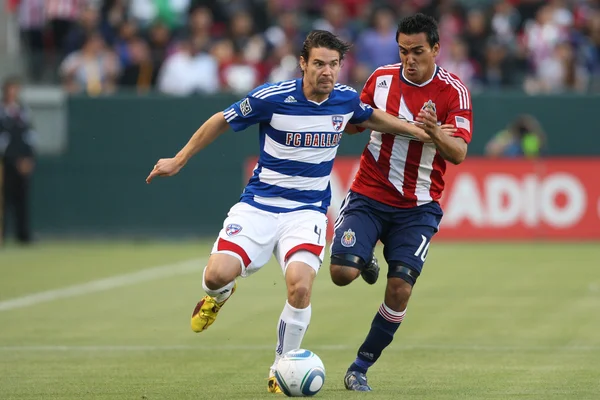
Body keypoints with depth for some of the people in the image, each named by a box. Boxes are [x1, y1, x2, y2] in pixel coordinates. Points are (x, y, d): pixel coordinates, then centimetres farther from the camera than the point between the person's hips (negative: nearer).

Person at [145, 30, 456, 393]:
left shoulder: (347, 98, -2)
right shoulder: (272, 97, -14)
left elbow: (371, 118, 24)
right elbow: (221, 121, 1)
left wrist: (417, 130, 18)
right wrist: (179, 160, 6)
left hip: (308, 210, 1)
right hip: (259, 204, -1)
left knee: (300, 284, -26)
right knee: (218, 274, -23)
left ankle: (282, 371, -3)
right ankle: (218, 297, 20)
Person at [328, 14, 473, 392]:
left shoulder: (453, 91, -9)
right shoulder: (382, 78, 0)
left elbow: (459, 153, -17)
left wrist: (435, 132, -37)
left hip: (418, 207, -2)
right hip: (368, 196, 2)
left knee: (400, 289, -12)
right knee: (342, 272, -16)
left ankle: (361, 367, 5)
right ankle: (367, 264, 23)